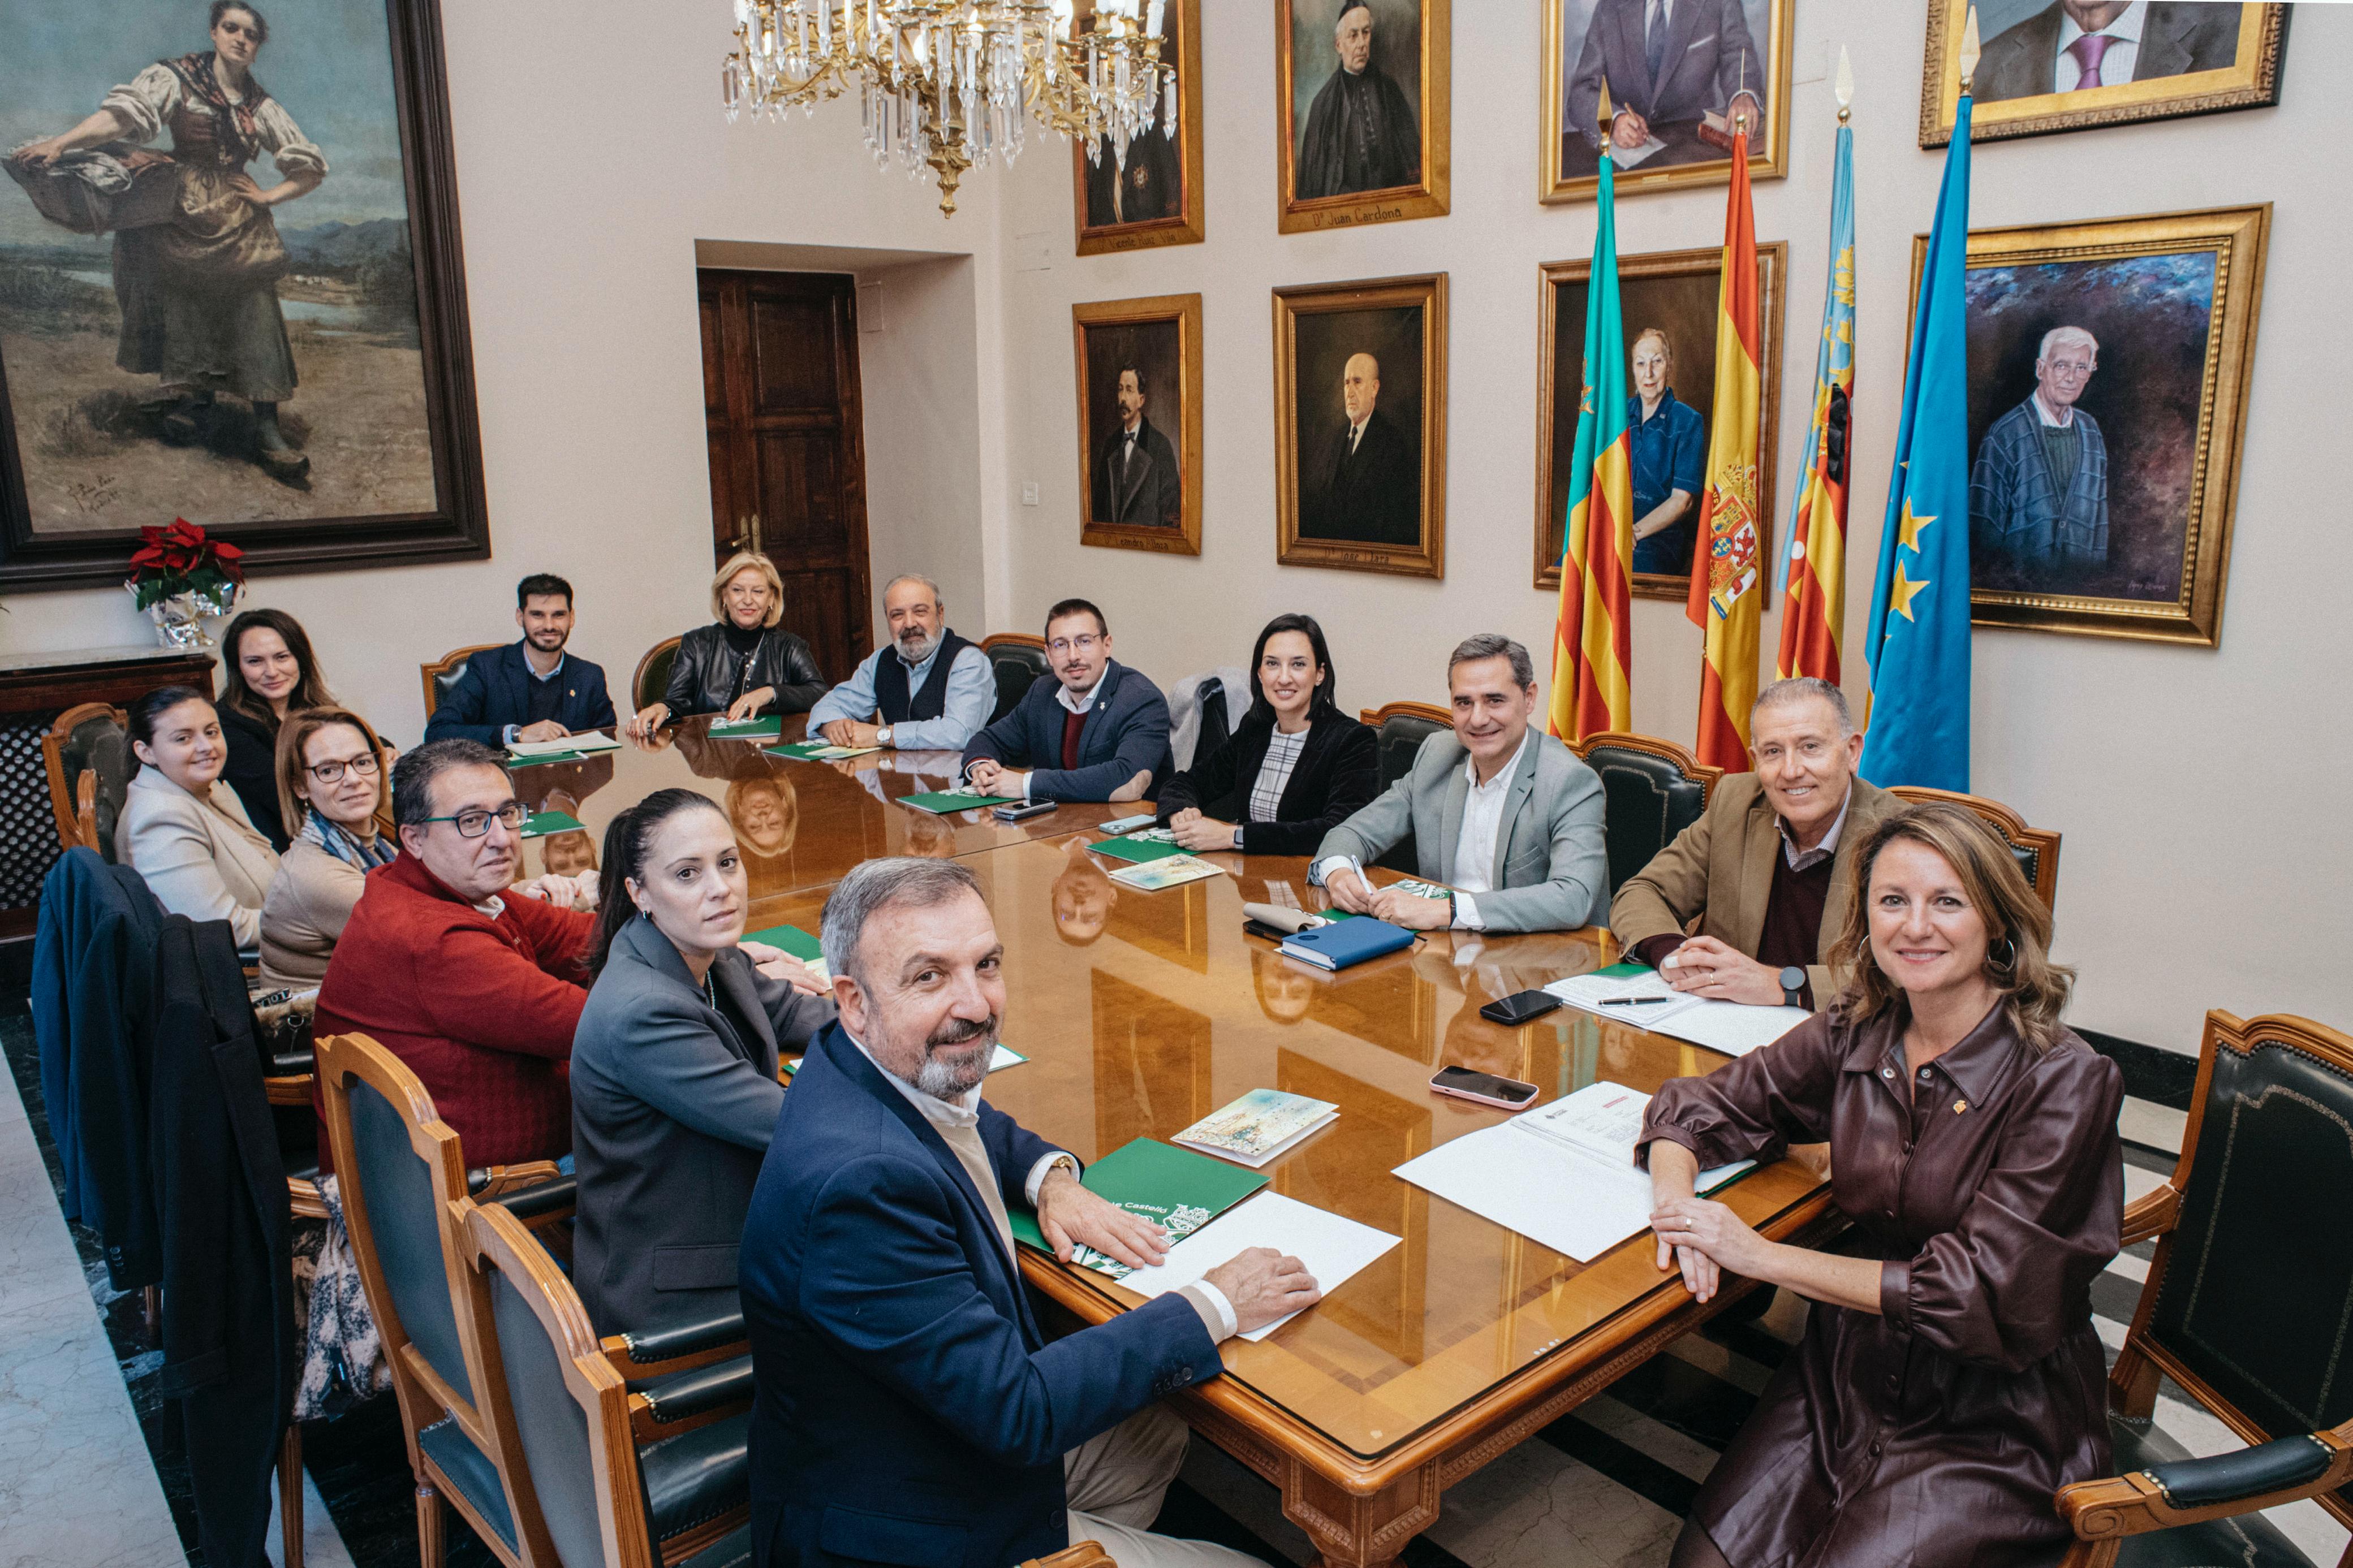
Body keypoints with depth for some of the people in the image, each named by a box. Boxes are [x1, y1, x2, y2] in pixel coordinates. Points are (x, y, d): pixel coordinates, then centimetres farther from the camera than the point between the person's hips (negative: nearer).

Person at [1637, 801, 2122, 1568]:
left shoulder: (2065, 1082, -17)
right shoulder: (1856, 1033, -3)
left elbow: (1985, 1291, -20)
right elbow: (1699, 1104, 6)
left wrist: (1764, 1256, -21)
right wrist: (1677, 1199, -16)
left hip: (1994, 1426, -3)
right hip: (1845, 1377, 4)